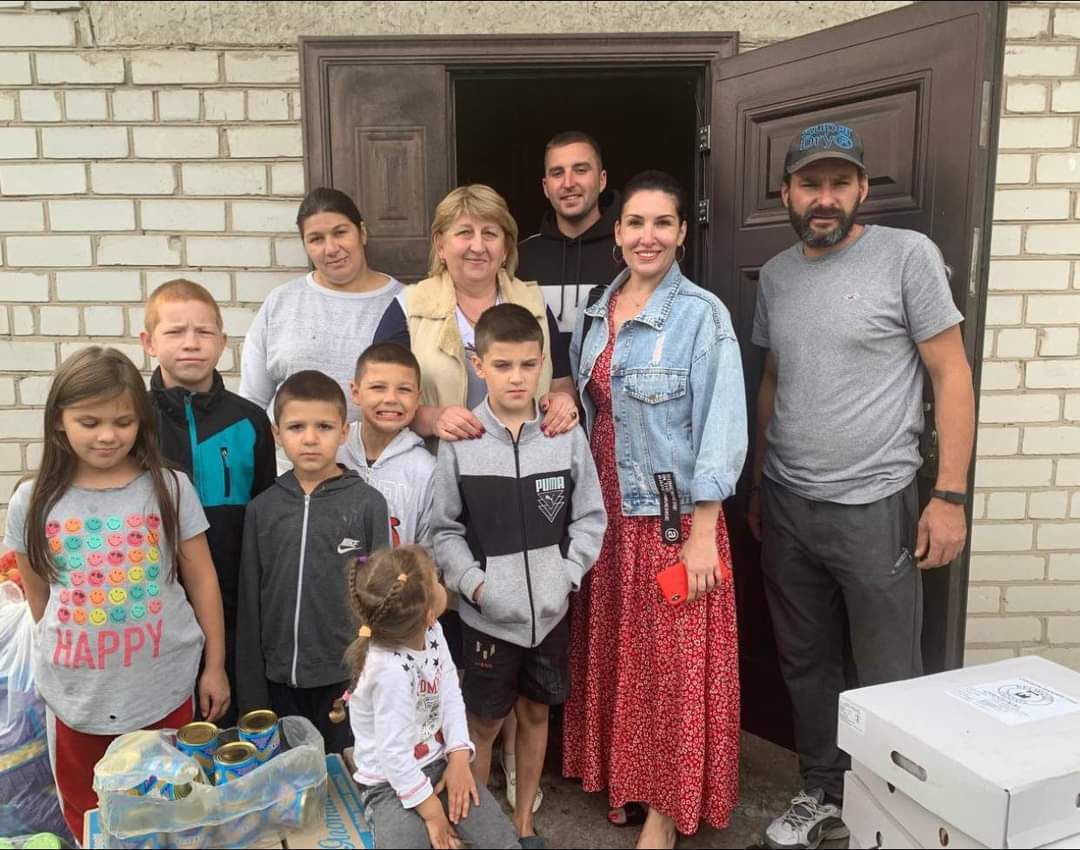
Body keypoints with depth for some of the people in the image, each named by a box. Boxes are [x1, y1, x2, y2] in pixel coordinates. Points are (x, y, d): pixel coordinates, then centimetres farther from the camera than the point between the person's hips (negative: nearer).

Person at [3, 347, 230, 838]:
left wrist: (215, 666, 1)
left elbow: (201, 580, -2)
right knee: (88, 820, 19)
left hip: (164, 688, -1)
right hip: (78, 694, 2)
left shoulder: (169, 488, -8)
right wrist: (56, 658, 10)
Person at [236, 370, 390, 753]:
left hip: (347, 679, -2)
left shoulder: (368, 504, -6)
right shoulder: (262, 509, 1)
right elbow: (250, 603, 5)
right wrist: (251, 693, 4)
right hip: (280, 680, 2)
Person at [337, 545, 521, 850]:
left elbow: (450, 696, -2)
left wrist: (459, 759, -13)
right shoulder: (391, 671, -31)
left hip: (439, 764, 6)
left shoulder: (432, 632, -7)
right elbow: (394, 755, -26)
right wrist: (432, 813, -17)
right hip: (391, 784, -6)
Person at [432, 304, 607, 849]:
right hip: (486, 614, -2)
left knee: (535, 712, 18)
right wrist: (474, 583, -15)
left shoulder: (567, 435, -5)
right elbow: (445, 530, -5)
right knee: (482, 722, 12)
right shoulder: (459, 442, -10)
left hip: (549, 610, 2)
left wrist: (566, 576, -9)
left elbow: (589, 517, 1)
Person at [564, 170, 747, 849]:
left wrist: (702, 536, -17)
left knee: (674, 664, 5)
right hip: (607, 513, 6)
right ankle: (627, 780, 36)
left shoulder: (702, 315, -11)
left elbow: (720, 431, -14)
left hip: (675, 518, -5)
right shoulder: (595, 312, 7)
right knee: (617, 654, 16)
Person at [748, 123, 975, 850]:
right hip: (785, 505, 5)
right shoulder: (776, 275, 8)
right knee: (806, 664, 16)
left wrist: (950, 495, -12)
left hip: (873, 506, -5)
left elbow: (952, 375, -8)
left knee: (889, 679, 7)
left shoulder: (907, 255, -7)